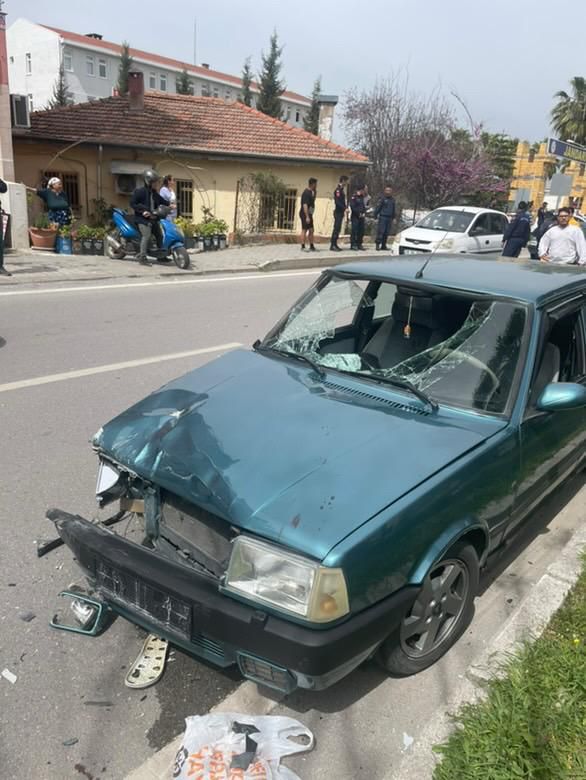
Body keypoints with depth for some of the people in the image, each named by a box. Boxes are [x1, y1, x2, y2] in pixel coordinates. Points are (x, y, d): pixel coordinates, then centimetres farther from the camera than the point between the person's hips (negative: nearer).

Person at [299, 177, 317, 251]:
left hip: (309, 214, 10)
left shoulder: (311, 192, 12)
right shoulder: (306, 193, -17)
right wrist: (307, 216, -27)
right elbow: (305, 205, -23)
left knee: (311, 230, 12)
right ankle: (303, 247, -4)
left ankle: (311, 246, 18)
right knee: (304, 230, -7)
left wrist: (315, 192, 11)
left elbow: (313, 200, 27)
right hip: (305, 214, -10)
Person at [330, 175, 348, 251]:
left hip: (340, 212, 9)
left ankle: (335, 244, 14)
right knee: (336, 228, -10)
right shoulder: (338, 190, -13)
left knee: (338, 228, 10)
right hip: (338, 212, -9)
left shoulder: (342, 189, 17)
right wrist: (345, 208, -22)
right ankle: (332, 245, -9)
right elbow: (337, 202, -21)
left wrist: (345, 208, 10)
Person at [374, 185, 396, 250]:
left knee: (387, 232, 5)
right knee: (380, 231, -10)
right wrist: (376, 215, -10)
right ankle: (378, 244, -7)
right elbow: (378, 208, -5)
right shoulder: (382, 198, -3)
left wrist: (393, 217, 18)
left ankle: (384, 245, 10)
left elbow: (393, 210, 21)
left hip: (389, 218, 6)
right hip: (382, 217, -6)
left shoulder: (392, 199, 15)